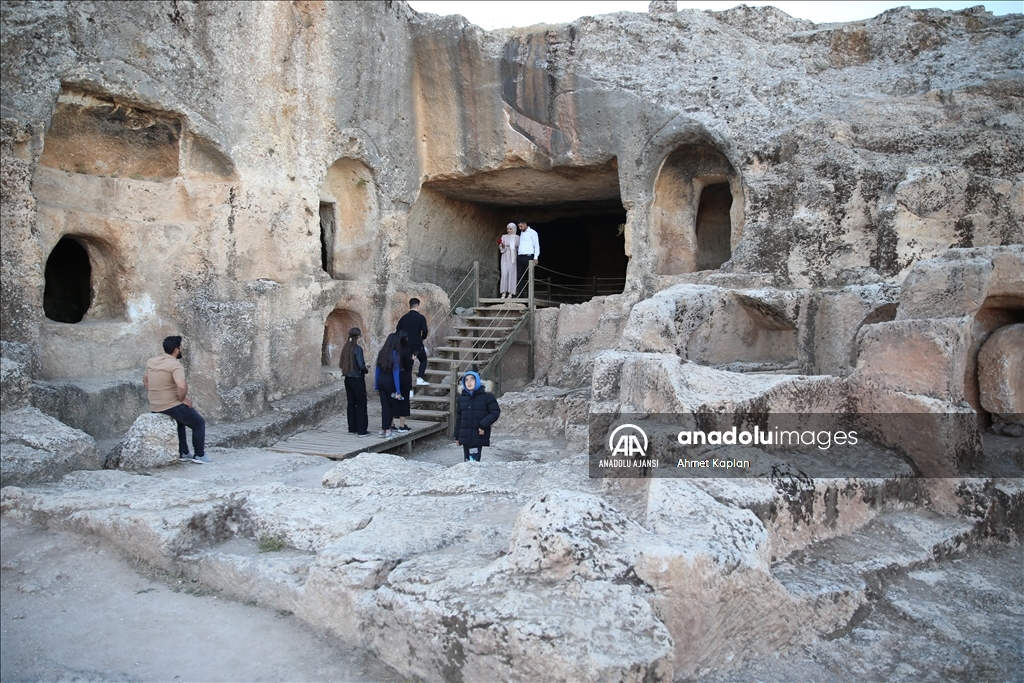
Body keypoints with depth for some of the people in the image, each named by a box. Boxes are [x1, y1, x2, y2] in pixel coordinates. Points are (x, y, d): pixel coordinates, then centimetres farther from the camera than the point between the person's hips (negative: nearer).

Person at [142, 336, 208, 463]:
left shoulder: (151, 361, 6)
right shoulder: (175, 364, -19)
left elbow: (145, 380, 21)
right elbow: (181, 386, -34)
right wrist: (183, 399, -16)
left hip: (155, 407, 8)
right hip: (171, 406, -8)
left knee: (180, 420, 34)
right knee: (199, 423, 13)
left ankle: (182, 454, 33)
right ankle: (199, 455, 17)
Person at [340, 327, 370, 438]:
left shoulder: (346, 348, 6)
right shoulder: (357, 349, -16)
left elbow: (342, 364, 11)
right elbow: (361, 366, -21)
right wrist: (366, 370, 0)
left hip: (348, 379, 7)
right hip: (357, 380, -7)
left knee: (351, 403, 14)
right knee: (361, 404, 0)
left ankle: (352, 428, 21)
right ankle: (362, 431, 1)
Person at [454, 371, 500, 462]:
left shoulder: (487, 396, -3)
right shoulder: (462, 397, 11)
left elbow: (496, 412, -5)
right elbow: (458, 418, 16)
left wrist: (483, 425, -16)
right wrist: (457, 437, 15)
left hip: (478, 436, -5)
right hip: (465, 436, 5)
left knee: (474, 461, -13)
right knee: (467, 461, 8)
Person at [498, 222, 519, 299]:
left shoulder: (517, 237, 6)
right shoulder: (504, 236, 6)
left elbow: (519, 248, 9)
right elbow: (501, 248, 4)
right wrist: (502, 245, -16)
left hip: (513, 258, 0)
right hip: (505, 257, 0)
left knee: (512, 274, -3)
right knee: (504, 274, -8)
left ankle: (510, 293, -1)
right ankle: (504, 292, -5)